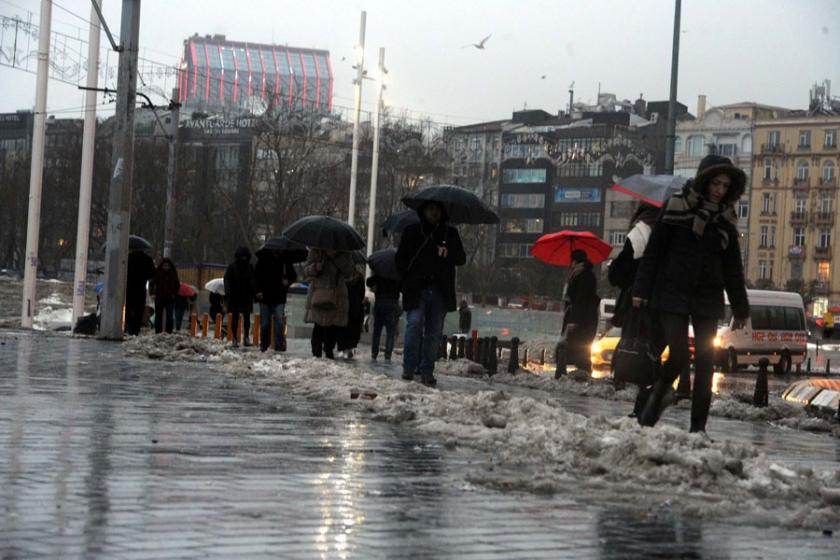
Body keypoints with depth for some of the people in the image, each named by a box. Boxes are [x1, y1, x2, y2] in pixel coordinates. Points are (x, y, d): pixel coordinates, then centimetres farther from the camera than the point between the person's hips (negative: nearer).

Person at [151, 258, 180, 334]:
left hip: (170, 298, 1)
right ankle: (158, 332, 10)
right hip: (159, 298, -1)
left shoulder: (173, 273, 4)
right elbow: (152, 283, 2)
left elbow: (177, 285, 14)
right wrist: (153, 293, -7)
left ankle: (169, 332, -3)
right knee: (158, 316, 5)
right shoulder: (157, 273, -2)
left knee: (170, 316, -6)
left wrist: (174, 293, 4)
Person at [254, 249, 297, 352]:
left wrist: (288, 281, -6)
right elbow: (256, 276, 5)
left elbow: (293, 276, 15)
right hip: (265, 297, 0)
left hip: (279, 297, 0)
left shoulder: (285, 260, 4)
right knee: (265, 323, 6)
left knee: (279, 321, -12)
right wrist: (258, 290, -6)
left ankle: (279, 346, -12)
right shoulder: (263, 259, 2)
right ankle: (264, 346, 17)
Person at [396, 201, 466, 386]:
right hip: (416, 289, -2)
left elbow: (461, 259, 12)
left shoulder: (450, 234, 15)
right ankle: (409, 367, -7)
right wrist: (408, 277, 1)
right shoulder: (412, 232, 11)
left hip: (440, 291, 2)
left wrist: (449, 252, -9)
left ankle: (427, 371, 5)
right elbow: (400, 259, 14)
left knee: (434, 332, 0)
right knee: (414, 323, -16)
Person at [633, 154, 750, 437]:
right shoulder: (678, 207, -4)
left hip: (707, 299, 4)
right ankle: (658, 396, 18)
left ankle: (698, 426, 7)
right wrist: (641, 290, -9)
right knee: (679, 356, -11)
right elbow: (653, 251, -4)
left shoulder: (726, 218, 9)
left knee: (705, 362, 0)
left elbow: (732, 268, 15)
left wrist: (740, 308, 15)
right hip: (673, 296, -4)